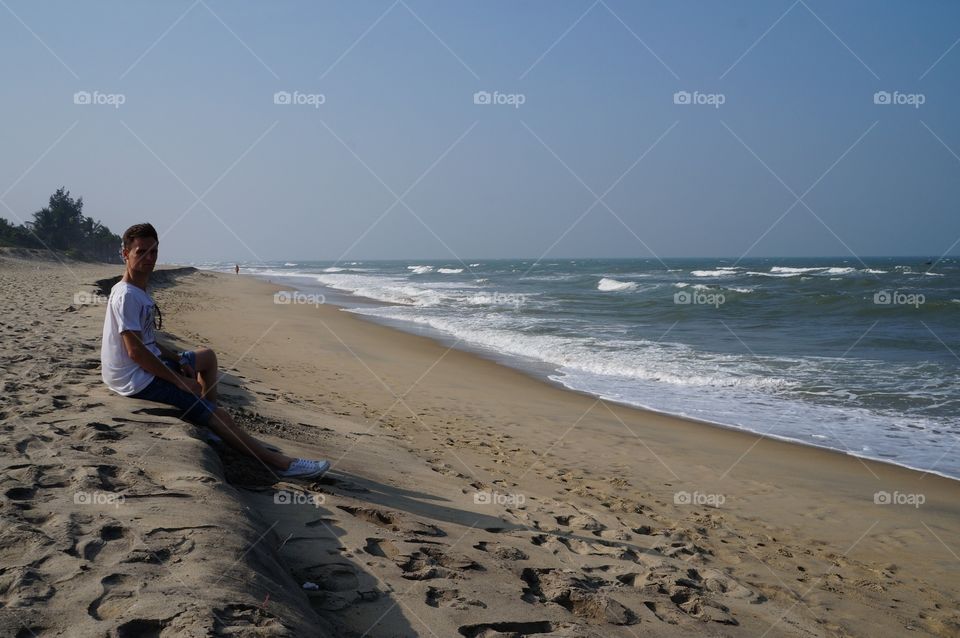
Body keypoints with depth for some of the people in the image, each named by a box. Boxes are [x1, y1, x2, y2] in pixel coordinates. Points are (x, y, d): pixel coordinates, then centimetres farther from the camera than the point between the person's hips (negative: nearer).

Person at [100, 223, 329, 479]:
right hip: (137, 382, -11)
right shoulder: (125, 296, -20)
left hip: (149, 365, 11)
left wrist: (178, 361, 6)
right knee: (218, 416, -15)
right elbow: (135, 351, -26)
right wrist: (180, 380, -20)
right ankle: (278, 462, -12)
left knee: (207, 356, 26)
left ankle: (210, 420, 15)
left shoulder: (139, 292, 11)